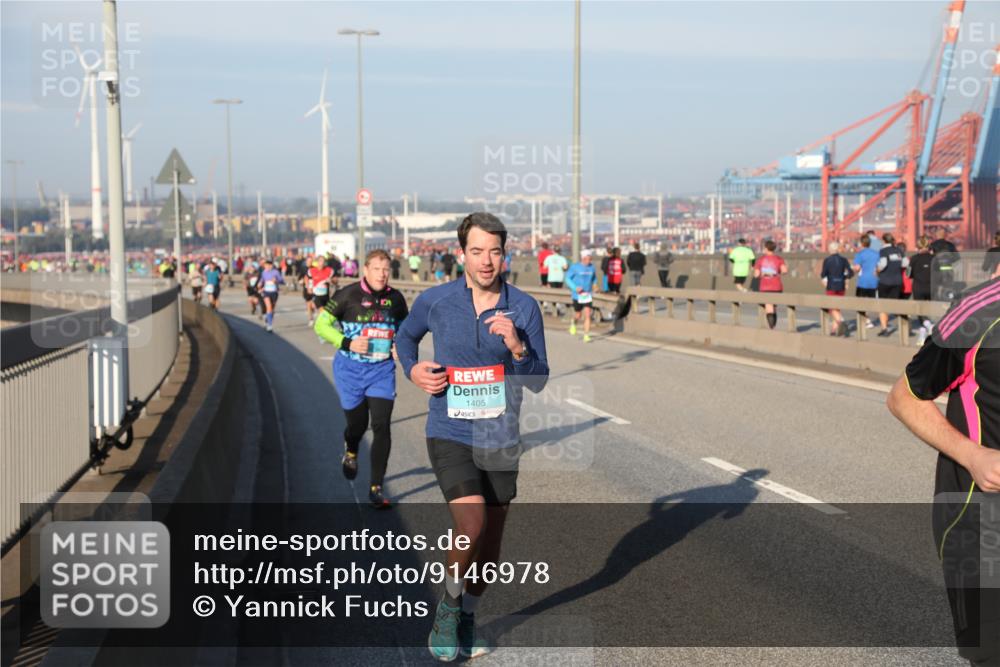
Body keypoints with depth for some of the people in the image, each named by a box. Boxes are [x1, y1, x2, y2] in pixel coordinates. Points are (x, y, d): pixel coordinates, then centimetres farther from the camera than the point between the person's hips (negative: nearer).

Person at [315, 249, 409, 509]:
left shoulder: (395, 298, 2)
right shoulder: (348, 294, -9)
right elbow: (321, 324, -5)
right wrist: (347, 343, -18)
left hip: (382, 370, 2)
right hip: (350, 368, -2)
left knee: (381, 426, -9)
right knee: (357, 423, 9)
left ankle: (376, 488, -1)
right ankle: (350, 453, 47)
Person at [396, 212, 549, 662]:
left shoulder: (524, 308, -5)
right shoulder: (435, 301, -5)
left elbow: (538, 382, -5)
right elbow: (406, 336, 17)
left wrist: (517, 346, -22)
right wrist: (412, 371, -1)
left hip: (500, 440, 2)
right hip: (450, 435, -2)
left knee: (490, 541, 11)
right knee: (471, 526, -20)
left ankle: (467, 619, 35)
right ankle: (449, 605, 7)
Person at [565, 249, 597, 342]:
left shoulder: (591, 267, 2)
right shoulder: (575, 266, -9)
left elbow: (594, 278, 21)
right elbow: (568, 278, -6)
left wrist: (595, 285, 3)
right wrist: (575, 288, -18)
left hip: (588, 295, 2)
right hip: (577, 295, -2)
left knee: (587, 315, -9)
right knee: (578, 315, 8)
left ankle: (586, 336, -6)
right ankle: (573, 322, 45)